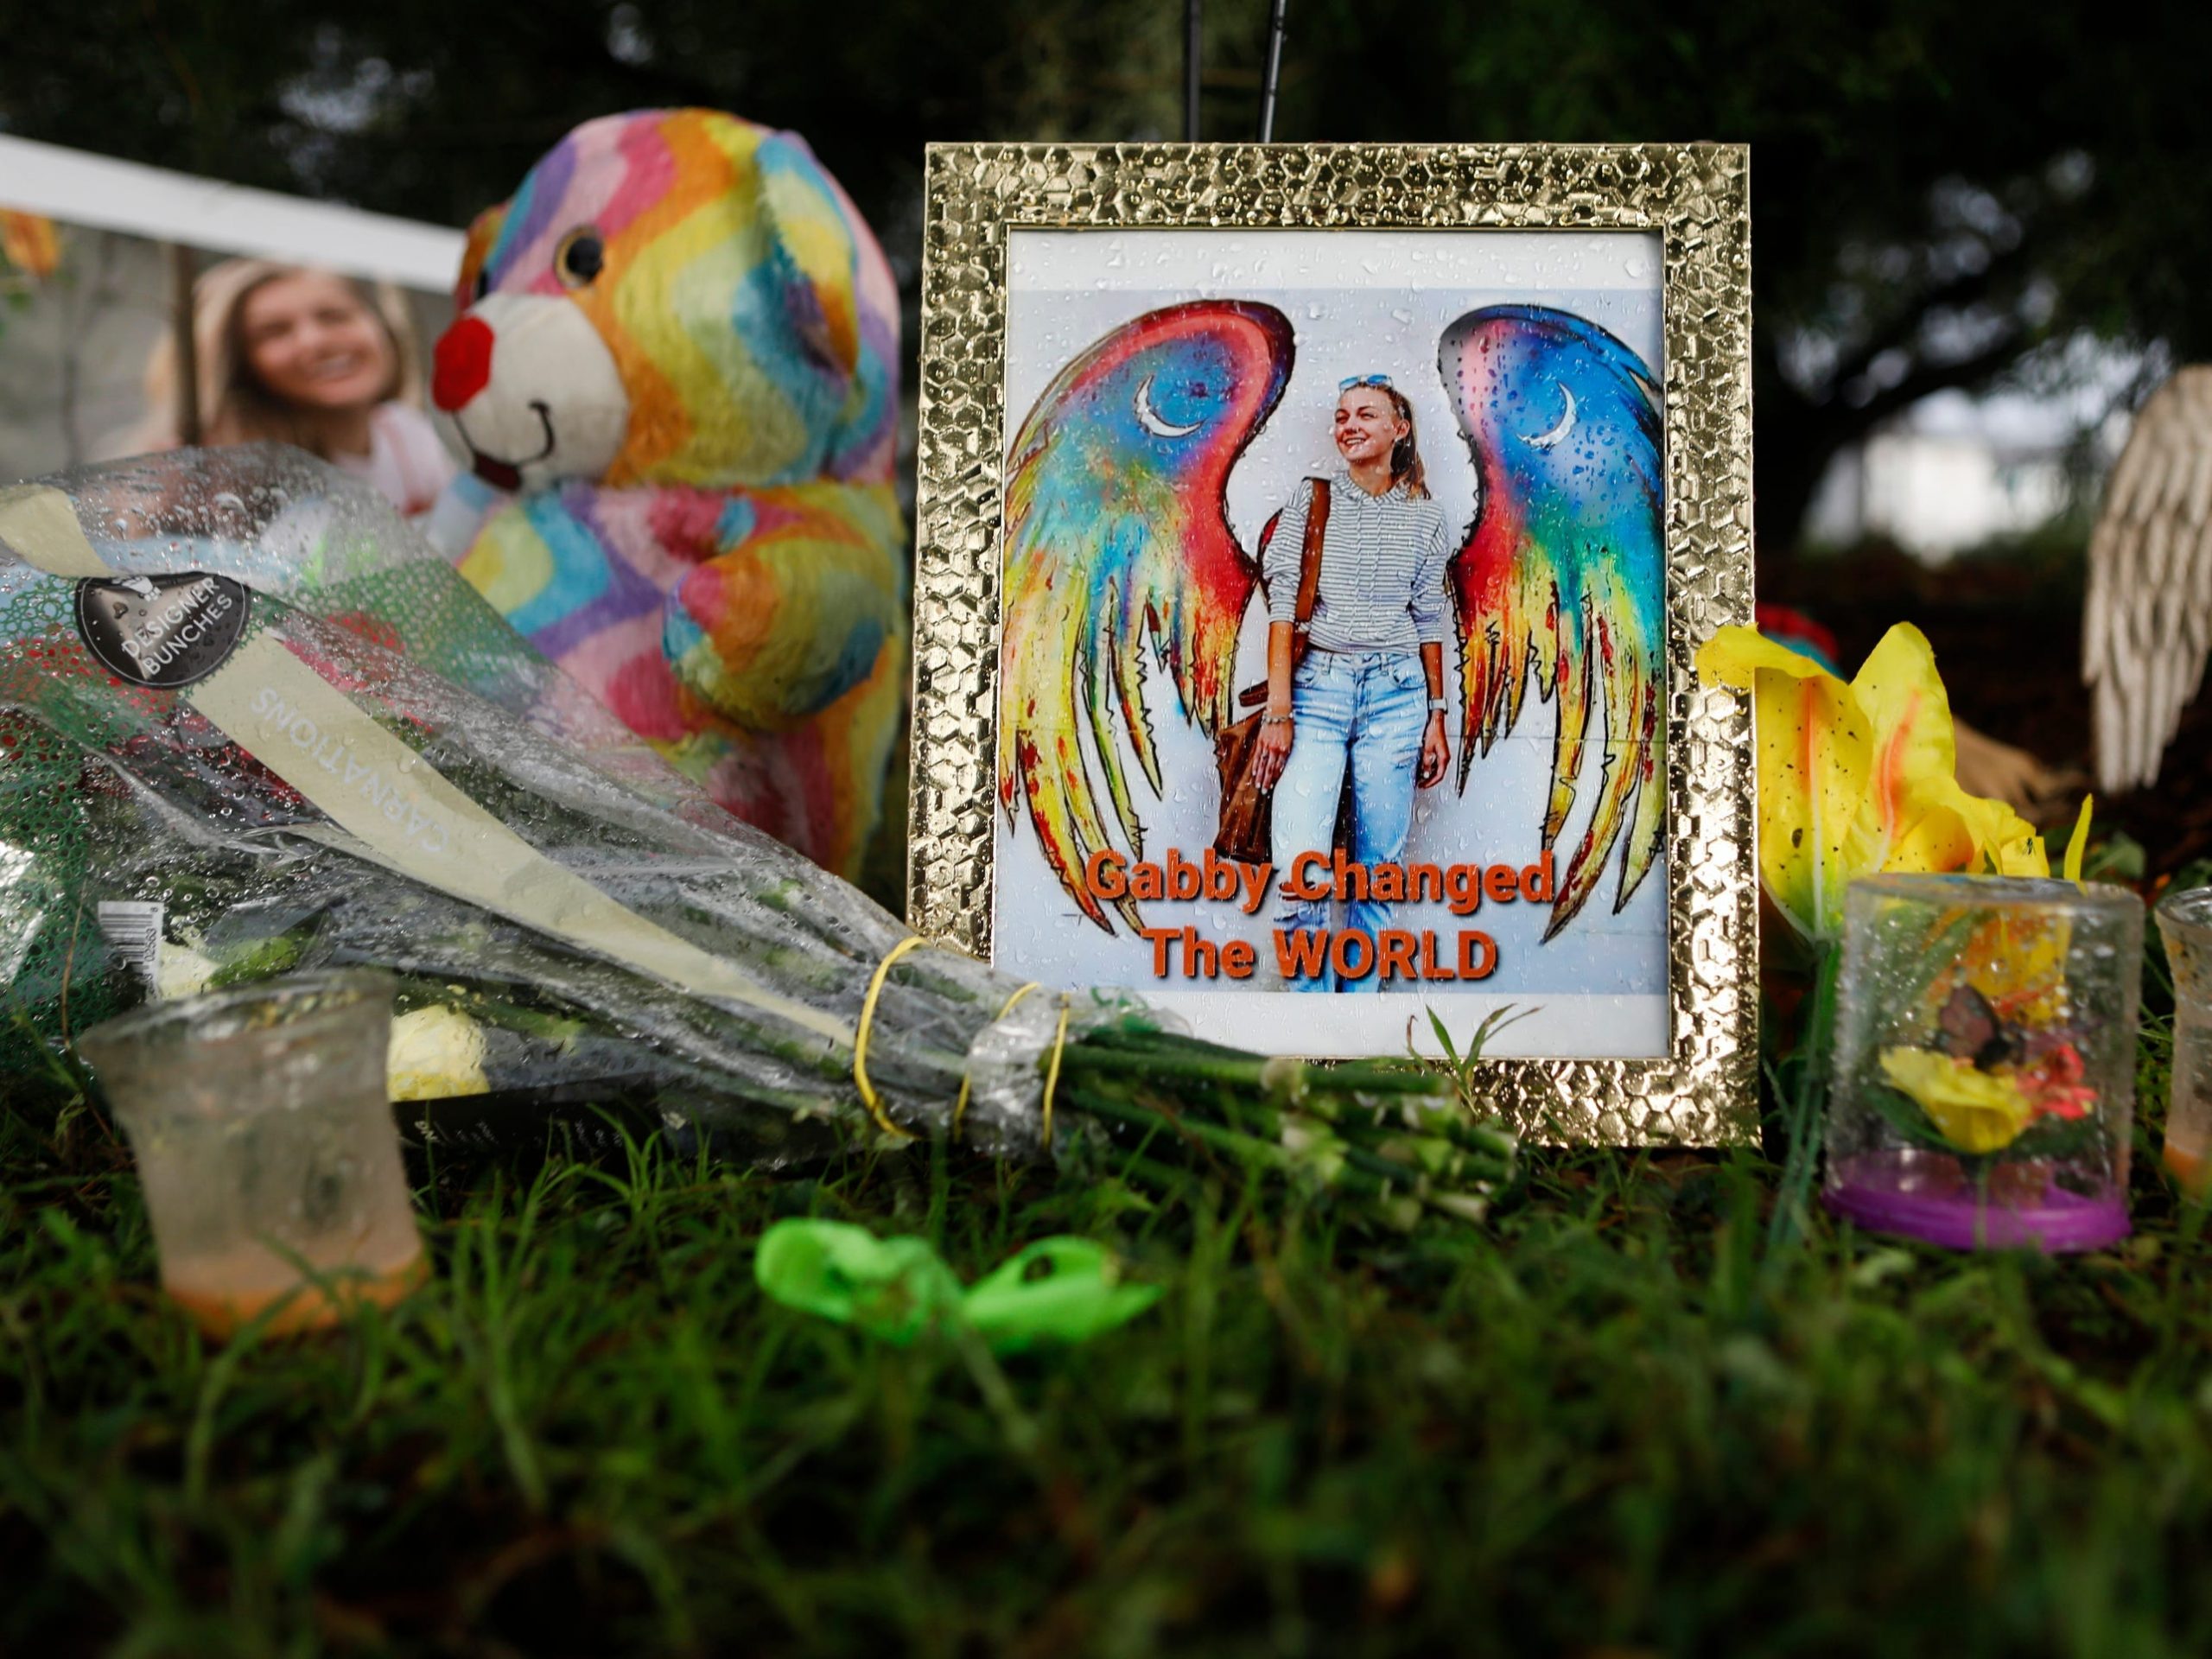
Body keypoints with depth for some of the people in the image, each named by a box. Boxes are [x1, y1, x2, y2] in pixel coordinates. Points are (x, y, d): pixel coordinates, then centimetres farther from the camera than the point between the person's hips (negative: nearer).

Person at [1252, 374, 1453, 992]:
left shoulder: (1424, 516, 10)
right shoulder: (1312, 500, 4)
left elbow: (1430, 621, 13)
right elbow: (1284, 606, -3)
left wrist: (1437, 716, 10)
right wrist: (1278, 709, -11)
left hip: (1396, 692, 2)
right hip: (1317, 686, -2)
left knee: (1379, 866, 4)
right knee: (1299, 869, -14)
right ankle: (1312, 992, 3)